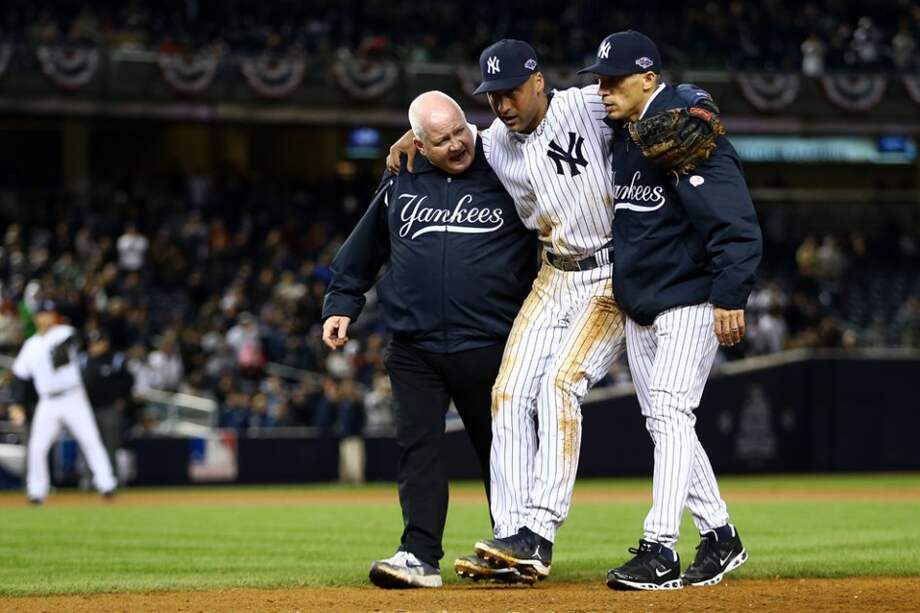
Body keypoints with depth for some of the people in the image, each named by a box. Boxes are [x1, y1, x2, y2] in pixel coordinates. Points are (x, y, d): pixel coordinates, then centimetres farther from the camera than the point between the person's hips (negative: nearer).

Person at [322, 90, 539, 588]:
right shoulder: (400, 183, 7)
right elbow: (363, 249, 19)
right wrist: (341, 303, 14)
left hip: (487, 345, -2)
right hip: (414, 349, 3)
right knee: (417, 446, -4)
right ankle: (420, 555, -4)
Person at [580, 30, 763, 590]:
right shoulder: (622, 134, 11)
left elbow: (736, 223, -22)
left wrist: (730, 296, -28)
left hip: (690, 302, -9)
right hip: (639, 306, 9)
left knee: (670, 414, -17)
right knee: (663, 424, 11)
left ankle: (659, 552, -22)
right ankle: (720, 539, 21)